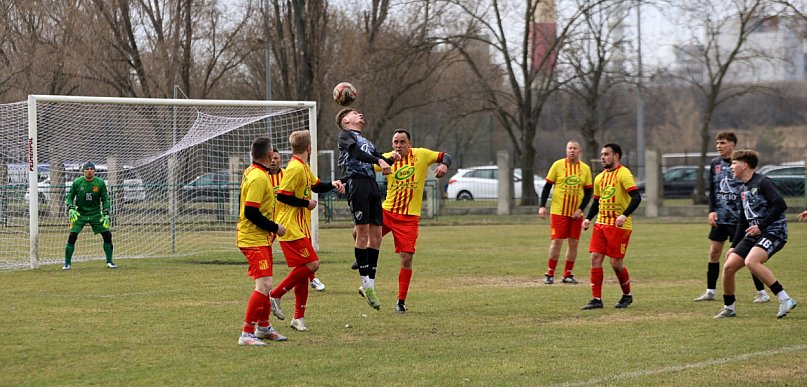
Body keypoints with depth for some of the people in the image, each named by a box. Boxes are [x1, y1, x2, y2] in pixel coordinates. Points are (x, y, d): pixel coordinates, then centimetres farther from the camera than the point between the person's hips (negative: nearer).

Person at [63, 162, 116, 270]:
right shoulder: (77, 182, -8)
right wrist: (71, 209, -14)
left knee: (107, 235, -5)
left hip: (96, 214, 1)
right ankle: (67, 263, -2)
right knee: (72, 236, -14)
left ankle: (109, 262, 10)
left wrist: (106, 215, -8)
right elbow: (70, 197, 2)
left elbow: (105, 199, 1)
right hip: (80, 214, -1)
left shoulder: (100, 183, -6)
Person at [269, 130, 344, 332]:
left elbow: (316, 186, 28)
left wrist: (332, 184, 9)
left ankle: (299, 318, 13)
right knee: (311, 264, -14)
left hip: (300, 228, 10)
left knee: (303, 269, 9)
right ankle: (275, 295, -7)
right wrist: (306, 203, -13)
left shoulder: (304, 167, 14)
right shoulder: (295, 168, -17)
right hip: (292, 228, -10)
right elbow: (282, 195, -21)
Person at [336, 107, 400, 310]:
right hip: (357, 183, -8)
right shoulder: (345, 134, 6)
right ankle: (366, 284, -8)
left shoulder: (367, 142, 30)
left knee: (376, 234, 3)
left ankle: (370, 284, 7)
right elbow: (356, 153, -13)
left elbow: (381, 162, 19)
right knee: (363, 231, -10)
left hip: (372, 185, 8)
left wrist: (391, 159, -3)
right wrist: (379, 161, -26)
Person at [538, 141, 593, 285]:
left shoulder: (585, 169, 5)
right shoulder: (558, 165, -2)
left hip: (576, 213, 3)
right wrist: (542, 206, -7)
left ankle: (567, 275, 11)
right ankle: (549, 274, 3)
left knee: (573, 243, 2)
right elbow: (547, 186, 1)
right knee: (557, 241, -7)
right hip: (558, 211, -3)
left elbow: (589, 192, 8)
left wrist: (580, 209, -5)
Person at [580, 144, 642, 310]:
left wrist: (624, 215, -31)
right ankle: (596, 299, -1)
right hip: (601, 224, 7)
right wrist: (588, 218, 8)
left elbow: (636, 197, -19)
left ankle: (627, 296, 19)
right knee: (595, 258, -3)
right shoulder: (600, 177, 14)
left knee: (616, 263, -4)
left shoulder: (624, 174, -10)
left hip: (619, 226, -7)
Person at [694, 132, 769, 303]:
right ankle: (710, 292, 17)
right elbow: (712, 189, 13)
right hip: (720, 217, 6)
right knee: (714, 252, 7)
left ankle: (762, 293, -1)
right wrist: (712, 210, 1)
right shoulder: (715, 164, 9)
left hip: (738, 218, -6)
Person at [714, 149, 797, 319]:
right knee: (728, 266, -2)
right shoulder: (743, 189, 18)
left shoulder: (763, 182, -10)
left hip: (774, 232, -9)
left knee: (751, 261, -33)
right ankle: (729, 308, 16)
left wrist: (761, 226, -22)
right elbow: (743, 221, 25)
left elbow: (780, 205, -21)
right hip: (754, 234, 9)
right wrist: (734, 246, 23)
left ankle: (785, 299, -28)